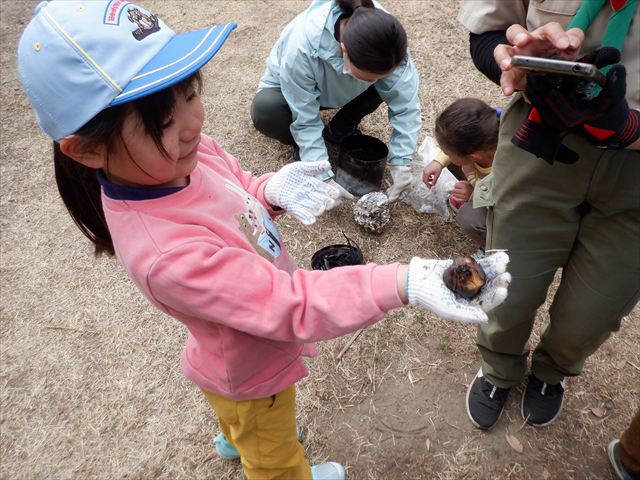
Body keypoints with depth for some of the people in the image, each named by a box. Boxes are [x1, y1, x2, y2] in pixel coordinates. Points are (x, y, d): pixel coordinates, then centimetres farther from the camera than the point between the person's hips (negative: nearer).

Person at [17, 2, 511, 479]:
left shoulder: (180, 154, -22)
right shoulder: (167, 255, -46)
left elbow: (237, 191, -1)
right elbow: (293, 304, -43)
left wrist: (273, 190, -24)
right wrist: (405, 284, -51)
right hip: (254, 373, -7)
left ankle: (236, 438, 75)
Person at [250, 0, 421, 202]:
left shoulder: (383, 35, -32)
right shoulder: (302, 46, -42)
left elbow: (405, 102, -27)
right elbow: (305, 118, -33)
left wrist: (401, 161, -34)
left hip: (337, 87, 3)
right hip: (292, 90, -3)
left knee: (388, 85, -24)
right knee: (264, 110, -35)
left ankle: (340, 131, 2)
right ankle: (303, 146, -4)